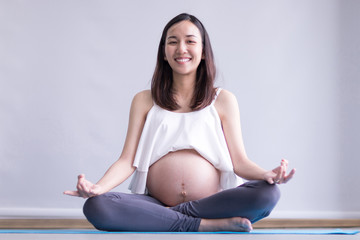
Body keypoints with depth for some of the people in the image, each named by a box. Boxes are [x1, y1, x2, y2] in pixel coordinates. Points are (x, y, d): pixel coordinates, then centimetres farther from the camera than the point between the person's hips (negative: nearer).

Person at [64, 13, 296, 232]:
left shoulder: (224, 100, 14)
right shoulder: (144, 101, 15)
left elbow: (239, 161, 7)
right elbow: (127, 161, 7)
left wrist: (266, 174, -16)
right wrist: (98, 187, -14)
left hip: (212, 202, 0)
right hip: (154, 203, 1)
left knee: (268, 193, -29)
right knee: (95, 206, -28)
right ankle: (207, 224, -25)